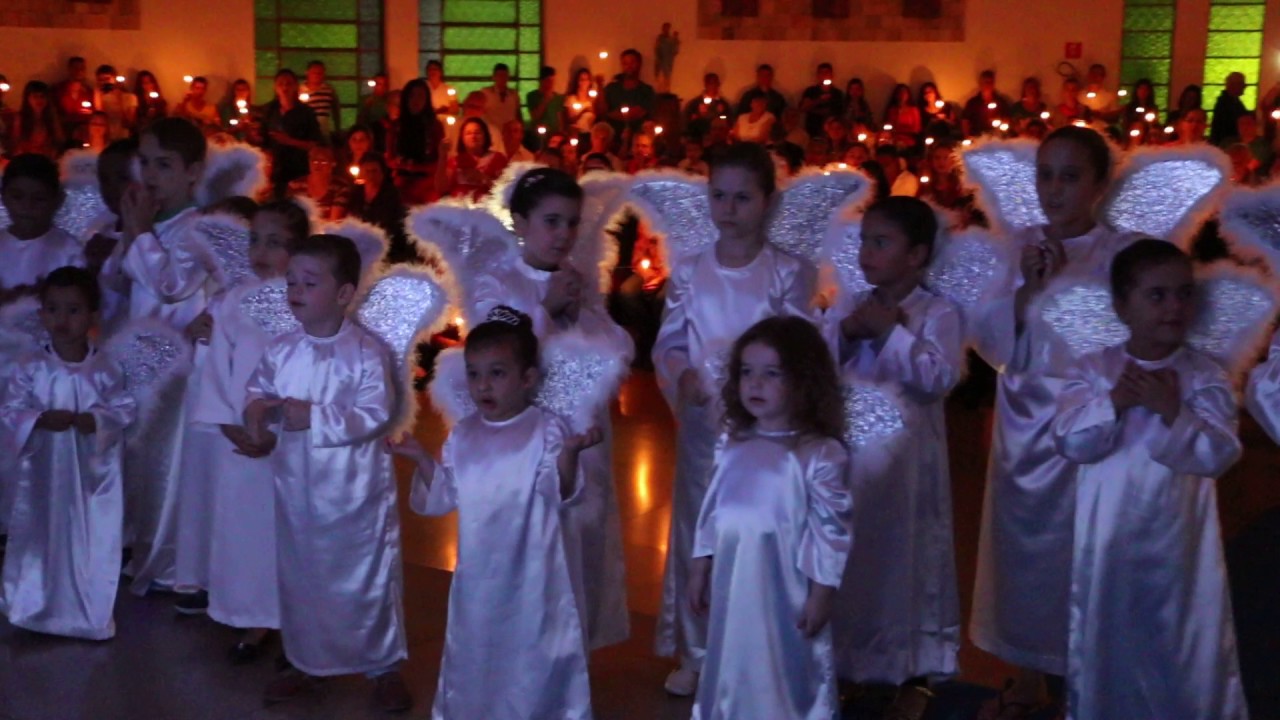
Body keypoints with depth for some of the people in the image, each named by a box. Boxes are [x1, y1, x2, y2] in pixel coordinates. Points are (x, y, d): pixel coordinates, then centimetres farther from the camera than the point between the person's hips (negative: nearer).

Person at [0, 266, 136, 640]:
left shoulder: (106, 368, -6)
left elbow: (124, 409, -6)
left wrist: (95, 420, -23)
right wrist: (41, 420, -23)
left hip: (94, 471, 0)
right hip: (44, 470, 1)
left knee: (93, 541, 6)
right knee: (39, 537, 12)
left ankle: (91, 615, 22)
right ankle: (35, 609, 30)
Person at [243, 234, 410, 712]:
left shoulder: (366, 352, -15)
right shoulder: (280, 350, 0)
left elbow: (375, 414, -21)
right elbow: (256, 392, 7)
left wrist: (313, 417, -25)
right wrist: (258, 412, -16)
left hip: (355, 491, -5)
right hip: (297, 488, 5)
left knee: (367, 578, 8)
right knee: (299, 577, 18)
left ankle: (383, 665, 25)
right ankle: (304, 661, 36)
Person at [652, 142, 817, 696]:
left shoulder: (789, 273, -5)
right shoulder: (689, 272, 2)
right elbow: (667, 344, 4)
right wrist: (682, 377, -16)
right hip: (701, 420, 2)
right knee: (696, 531, 10)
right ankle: (695, 654, 26)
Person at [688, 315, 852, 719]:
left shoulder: (818, 454, -17)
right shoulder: (734, 445, 2)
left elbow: (832, 528, -15)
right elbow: (712, 512, 10)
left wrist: (823, 594, -13)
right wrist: (699, 571, 13)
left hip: (786, 592, -6)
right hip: (733, 587, 6)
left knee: (788, 676, 8)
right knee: (733, 675, 20)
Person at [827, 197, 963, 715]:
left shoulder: (938, 313, -8)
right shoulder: (847, 308, 6)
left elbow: (939, 377, -20)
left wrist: (891, 332, -19)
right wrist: (846, 334, -13)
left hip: (906, 456, -4)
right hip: (848, 452, 4)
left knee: (910, 558, 5)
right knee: (846, 557, 14)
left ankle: (917, 671, 20)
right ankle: (845, 661, 31)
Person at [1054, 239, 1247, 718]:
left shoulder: (1206, 376, -4)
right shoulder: (1090, 371, -2)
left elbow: (1220, 454, -13)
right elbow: (1069, 441, -12)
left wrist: (1173, 411, -23)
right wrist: (1116, 401, -21)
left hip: (1179, 540, -1)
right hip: (1109, 540, 1)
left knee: (1190, 644, 9)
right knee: (1105, 639, 15)